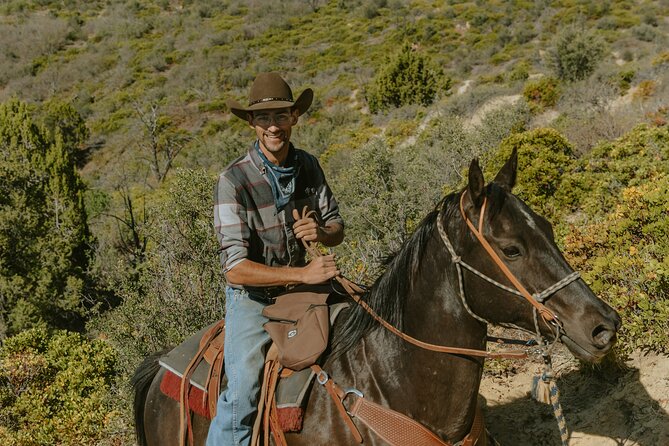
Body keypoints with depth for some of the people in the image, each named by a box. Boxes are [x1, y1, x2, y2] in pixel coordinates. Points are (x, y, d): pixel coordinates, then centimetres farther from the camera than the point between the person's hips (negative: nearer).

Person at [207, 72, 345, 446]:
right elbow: (236, 269, -24)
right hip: (253, 300, -5)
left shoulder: (309, 166, -2)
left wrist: (321, 232, -16)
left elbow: (337, 227, 8)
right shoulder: (235, 181, -19)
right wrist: (304, 274, -30)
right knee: (243, 394, -20)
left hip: (301, 292, 6)